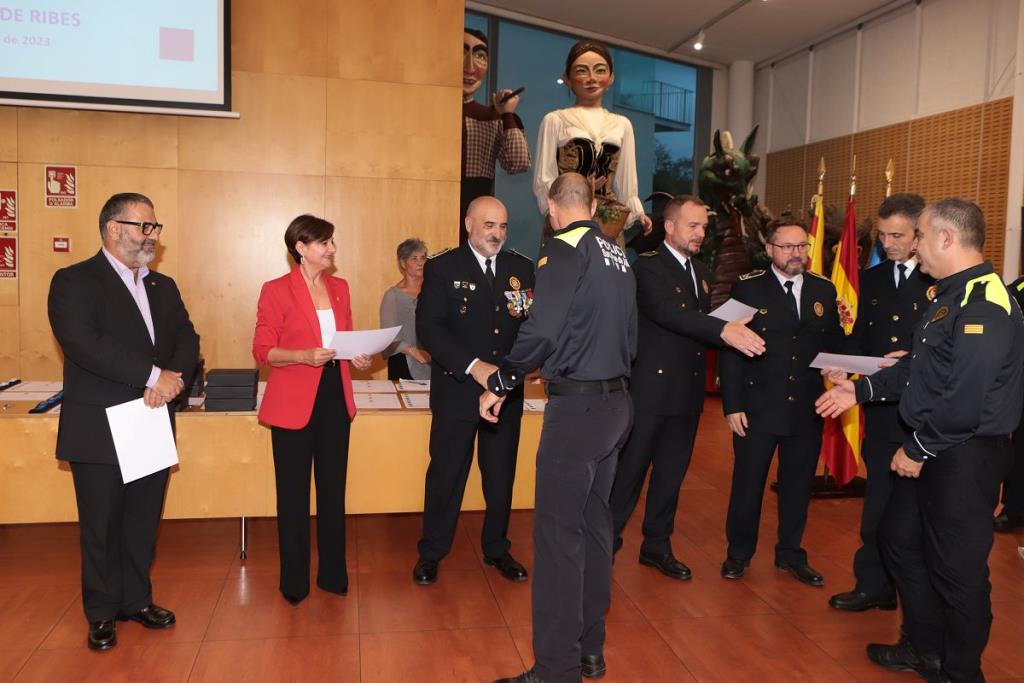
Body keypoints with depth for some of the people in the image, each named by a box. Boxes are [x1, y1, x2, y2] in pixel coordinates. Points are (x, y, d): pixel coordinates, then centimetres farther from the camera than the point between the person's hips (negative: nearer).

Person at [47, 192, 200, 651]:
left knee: (143, 523, 14)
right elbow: (83, 344, -21)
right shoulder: (74, 282, -6)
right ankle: (102, 614, 23)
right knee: (101, 528, 7)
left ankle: (137, 600, 31)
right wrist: (153, 376, -23)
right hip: (99, 432, -5)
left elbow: (187, 341, 6)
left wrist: (173, 378, -16)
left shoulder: (163, 287, 14)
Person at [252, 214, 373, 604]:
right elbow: (262, 350, -8)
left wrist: (357, 357, -2)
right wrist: (304, 356, -24)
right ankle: (294, 581, 20)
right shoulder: (276, 291, -7)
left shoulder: (339, 288, 9)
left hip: (335, 398, 5)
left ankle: (332, 573, 25)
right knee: (294, 494, 6)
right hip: (293, 404, -5)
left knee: (333, 489, 12)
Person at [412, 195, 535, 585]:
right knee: (446, 473, 7)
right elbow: (428, 328, -14)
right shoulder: (442, 268, -4)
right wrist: (473, 366, -23)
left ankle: (497, 548, 31)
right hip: (457, 390, -3)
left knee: (502, 474, 13)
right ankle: (431, 553, 24)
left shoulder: (522, 269, 7)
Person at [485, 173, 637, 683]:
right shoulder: (617, 256, 12)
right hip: (617, 402, 9)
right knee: (594, 523, 16)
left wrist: (500, 384, -9)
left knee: (558, 534, -3)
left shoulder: (564, 249, -11)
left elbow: (541, 331, -21)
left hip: (576, 406, -8)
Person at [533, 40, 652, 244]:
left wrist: (636, 212, 3)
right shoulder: (555, 121, 1)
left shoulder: (622, 125, 11)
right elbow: (543, 181, -1)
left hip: (610, 223, 3)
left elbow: (625, 180, 14)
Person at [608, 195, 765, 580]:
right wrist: (723, 329, -38)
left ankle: (657, 545, 28)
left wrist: (735, 331, -1)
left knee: (671, 472, 14)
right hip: (651, 388, -7)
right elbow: (666, 312, -28)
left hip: (688, 390, 7)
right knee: (630, 470, 1)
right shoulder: (648, 266, -10)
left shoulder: (700, 272, 16)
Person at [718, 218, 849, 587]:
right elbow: (729, 350, -7)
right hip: (757, 407, -3)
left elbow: (833, 342, 10)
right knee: (748, 483, 8)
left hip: (806, 408, 3)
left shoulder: (824, 290, 5)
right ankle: (739, 552, 27)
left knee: (798, 485, 14)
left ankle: (791, 554, 32)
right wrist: (732, 405, -10)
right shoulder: (747, 288, -5)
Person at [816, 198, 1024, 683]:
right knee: (900, 537, 20)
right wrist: (860, 390, 11)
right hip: (937, 450, 10)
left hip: (966, 456, -10)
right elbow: (919, 366, 16)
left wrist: (917, 449, -18)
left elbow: (965, 400, -27)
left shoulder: (984, 304, -22)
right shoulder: (950, 295, 11)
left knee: (957, 569, 5)